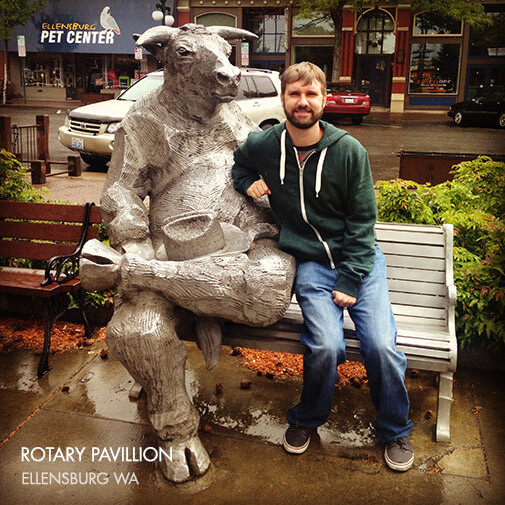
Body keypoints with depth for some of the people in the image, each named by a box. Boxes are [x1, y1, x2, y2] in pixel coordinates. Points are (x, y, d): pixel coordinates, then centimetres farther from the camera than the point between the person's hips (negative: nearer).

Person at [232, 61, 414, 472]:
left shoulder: (349, 150, -5)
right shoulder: (262, 145, 0)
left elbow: (362, 221, -3)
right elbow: (235, 162, 23)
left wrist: (349, 281, -10)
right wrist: (248, 182, 0)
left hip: (359, 258, 0)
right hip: (311, 263, 0)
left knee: (382, 344, -17)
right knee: (326, 346, -23)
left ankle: (395, 430, 14)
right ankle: (307, 418, 10)